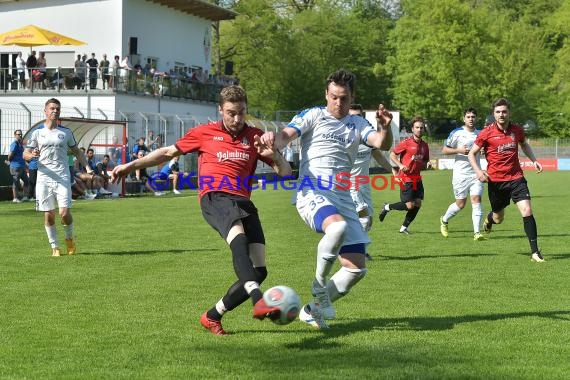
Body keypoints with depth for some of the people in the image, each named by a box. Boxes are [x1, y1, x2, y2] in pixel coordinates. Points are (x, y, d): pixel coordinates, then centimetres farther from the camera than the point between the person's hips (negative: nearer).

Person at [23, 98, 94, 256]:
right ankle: (55, 247, 12)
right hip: (44, 178, 0)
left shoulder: (66, 132, 9)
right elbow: (25, 154, 7)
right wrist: (32, 155, -17)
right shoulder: (37, 132, 7)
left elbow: (76, 151, 17)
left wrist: (87, 167, 4)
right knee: (49, 215, 0)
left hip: (63, 178, 0)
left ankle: (69, 238, 16)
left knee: (65, 213, -11)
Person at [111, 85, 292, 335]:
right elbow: (169, 152, 26)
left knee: (258, 271, -8)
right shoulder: (205, 133, 15)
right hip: (214, 197, -4)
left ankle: (212, 316, 8)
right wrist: (131, 166, 24)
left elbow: (285, 171, 18)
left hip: (243, 202, 4)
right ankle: (258, 300, -57)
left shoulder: (255, 137, 18)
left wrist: (273, 155, -5)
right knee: (239, 238, -37)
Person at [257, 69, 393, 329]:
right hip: (312, 193, -5)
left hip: (343, 199, 5)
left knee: (356, 268, -2)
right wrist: (273, 140, -32)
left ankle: (313, 309, 17)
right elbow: (286, 136, -8)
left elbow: (382, 144, 1)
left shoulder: (358, 125, 17)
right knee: (337, 227, -38)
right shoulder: (313, 116, 6)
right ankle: (319, 285, -15)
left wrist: (385, 128, -22)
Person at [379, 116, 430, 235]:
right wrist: (400, 165, -18)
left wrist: (425, 165, 0)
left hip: (417, 178, 6)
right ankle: (387, 207, 14)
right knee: (409, 205, -10)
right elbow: (392, 155, -3)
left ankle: (404, 228, 13)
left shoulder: (424, 145, 11)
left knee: (418, 204, -1)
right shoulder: (406, 143, -8)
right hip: (406, 178, -6)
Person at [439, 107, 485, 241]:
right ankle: (444, 221, 31)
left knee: (476, 199, -11)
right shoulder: (457, 133, -3)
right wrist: (458, 150, -17)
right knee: (460, 203, 3)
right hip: (460, 174, -3)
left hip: (475, 173, 3)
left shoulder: (480, 134, 10)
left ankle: (477, 232, -12)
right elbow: (444, 150, -2)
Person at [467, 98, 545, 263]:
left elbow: (524, 144, 23)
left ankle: (535, 251, -9)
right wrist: (478, 171, -15)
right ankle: (488, 220, 53)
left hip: (516, 178, 1)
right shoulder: (487, 133, -9)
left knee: (527, 212, -15)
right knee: (498, 218, 13)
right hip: (495, 180, -1)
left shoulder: (517, 130, 0)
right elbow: (472, 153, 0)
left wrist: (534, 160, 10)